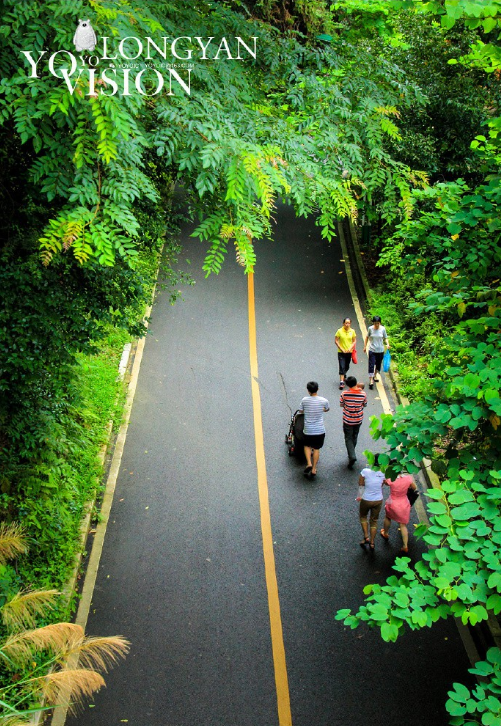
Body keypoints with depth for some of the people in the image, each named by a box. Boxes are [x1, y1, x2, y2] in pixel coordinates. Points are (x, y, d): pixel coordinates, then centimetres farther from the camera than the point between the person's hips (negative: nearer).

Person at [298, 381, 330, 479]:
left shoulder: (304, 400, -12)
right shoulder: (324, 401, -10)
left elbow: (301, 411, 5)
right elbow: (327, 409, 12)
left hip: (308, 430, 0)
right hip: (320, 430, 0)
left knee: (307, 445, 23)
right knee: (316, 449, 14)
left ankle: (309, 463, 6)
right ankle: (314, 469, 15)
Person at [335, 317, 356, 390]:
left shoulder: (352, 331, -1)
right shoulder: (339, 331, -9)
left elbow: (354, 341, 5)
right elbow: (336, 341, -6)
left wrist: (350, 348, -10)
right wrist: (342, 349, -12)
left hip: (349, 352, 3)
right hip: (341, 352, -3)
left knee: (347, 367, 17)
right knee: (342, 367, -10)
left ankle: (344, 375, 46)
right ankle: (341, 382, -10)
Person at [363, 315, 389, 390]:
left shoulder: (383, 329, -6)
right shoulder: (370, 328, -6)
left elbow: (385, 338, 2)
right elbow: (367, 337, 8)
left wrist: (387, 344, -17)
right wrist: (365, 346, 8)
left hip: (380, 350, 2)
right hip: (372, 350, -2)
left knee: (378, 364, 17)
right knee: (371, 365, -8)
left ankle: (375, 375, 42)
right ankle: (371, 380, -8)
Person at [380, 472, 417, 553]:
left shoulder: (390, 479, -26)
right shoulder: (408, 478, -20)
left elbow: (385, 482, -3)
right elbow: (414, 488, -1)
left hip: (392, 504, -1)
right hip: (404, 505, 1)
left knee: (388, 517, 30)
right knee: (403, 525, 15)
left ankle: (385, 534, 52)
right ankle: (405, 546, 15)